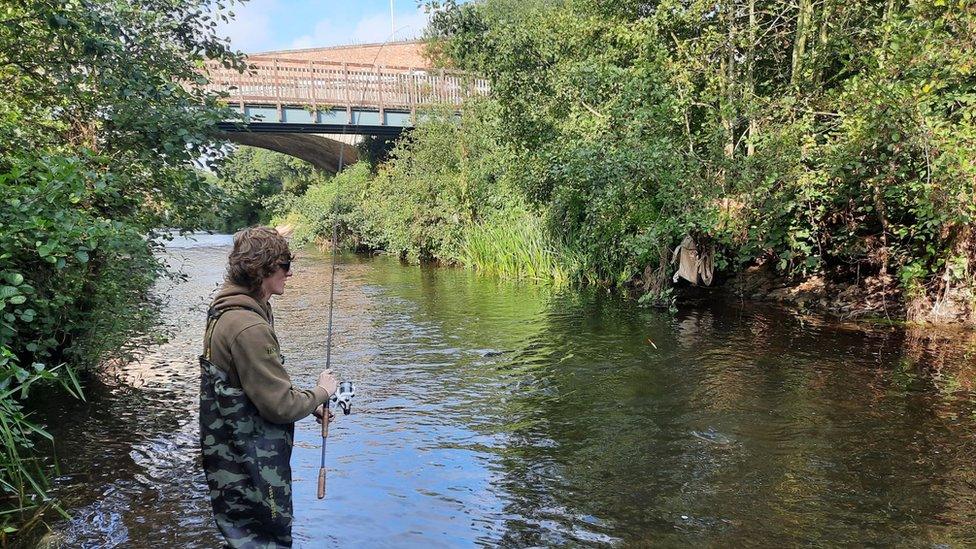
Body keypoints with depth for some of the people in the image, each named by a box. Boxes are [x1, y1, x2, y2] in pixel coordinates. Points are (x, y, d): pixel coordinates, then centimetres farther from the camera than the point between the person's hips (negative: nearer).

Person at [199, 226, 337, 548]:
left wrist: (309, 404, 9)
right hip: (248, 470, -10)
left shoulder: (228, 311, 6)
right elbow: (280, 406, -24)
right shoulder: (248, 328, -27)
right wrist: (321, 392, -7)